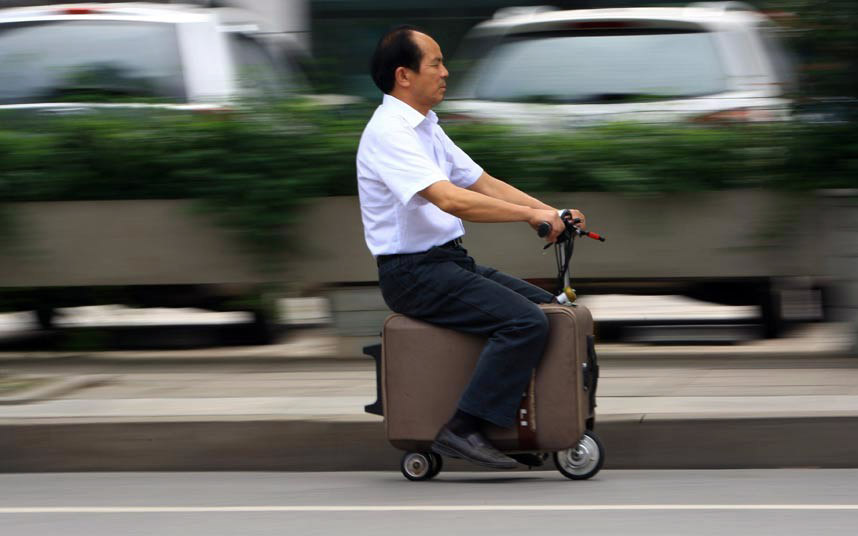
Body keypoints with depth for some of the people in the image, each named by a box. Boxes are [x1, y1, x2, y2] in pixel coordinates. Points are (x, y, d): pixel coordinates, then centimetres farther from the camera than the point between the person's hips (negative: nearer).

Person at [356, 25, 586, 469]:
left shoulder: (426, 128, 16)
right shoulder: (389, 132, -18)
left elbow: (482, 183, 17)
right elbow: (450, 200, -28)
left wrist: (551, 212, 4)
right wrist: (530, 215, -27)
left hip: (450, 261, 10)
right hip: (414, 272, -10)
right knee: (525, 322, -23)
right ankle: (463, 430, -22)